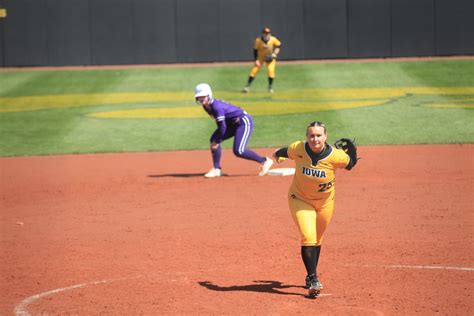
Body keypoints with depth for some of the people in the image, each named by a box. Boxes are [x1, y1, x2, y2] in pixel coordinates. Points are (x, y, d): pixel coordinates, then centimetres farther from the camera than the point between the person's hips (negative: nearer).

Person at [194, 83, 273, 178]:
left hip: (244, 122, -10)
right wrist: (216, 140, 8)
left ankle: (265, 161, -1)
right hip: (232, 123, 10)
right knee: (213, 140, -1)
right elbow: (220, 124, 11)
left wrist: (217, 141, -17)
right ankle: (216, 169, 4)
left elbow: (223, 126, -26)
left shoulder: (216, 106, -28)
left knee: (238, 151, -17)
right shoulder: (206, 106, 0)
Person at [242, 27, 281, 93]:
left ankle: (270, 87, 0)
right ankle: (248, 86, 3)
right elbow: (255, 50, -15)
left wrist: (274, 54, -18)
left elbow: (278, 46, -6)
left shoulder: (273, 40, -23)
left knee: (271, 70, -16)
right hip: (260, 57, 0)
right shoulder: (258, 40, -24)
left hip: (270, 58, 0)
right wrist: (256, 60, -21)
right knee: (254, 70, -7)